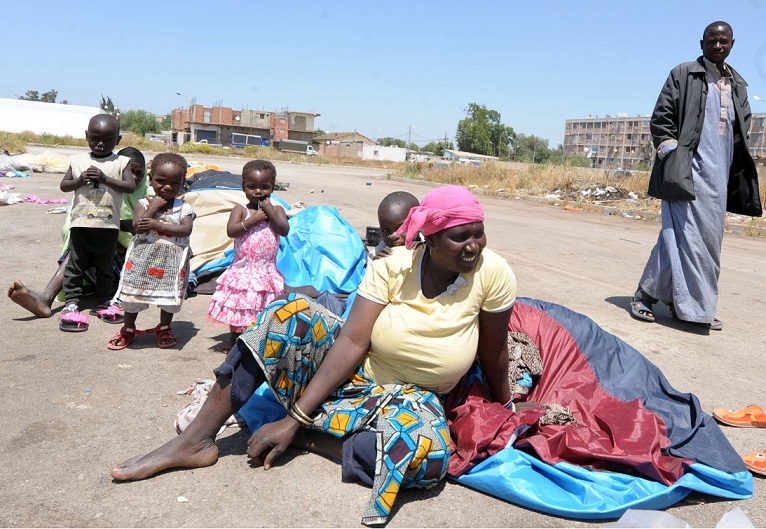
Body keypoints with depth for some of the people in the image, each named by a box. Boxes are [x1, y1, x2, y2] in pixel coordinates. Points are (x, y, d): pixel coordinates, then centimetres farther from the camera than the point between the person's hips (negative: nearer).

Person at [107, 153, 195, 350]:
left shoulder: (184, 208, -2)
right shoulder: (144, 203, -2)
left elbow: (186, 230, -19)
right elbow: (137, 226, -17)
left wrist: (158, 225, -24)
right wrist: (154, 206, -17)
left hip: (171, 261, 0)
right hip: (143, 257, 0)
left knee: (169, 294, 10)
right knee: (134, 291, 9)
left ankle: (164, 328, 33)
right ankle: (128, 329, 30)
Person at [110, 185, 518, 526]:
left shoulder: (492, 273, -18)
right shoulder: (392, 267, -16)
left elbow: (494, 355, -5)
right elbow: (351, 341, -21)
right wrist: (294, 416, -26)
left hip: (412, 398, 0)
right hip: (352, 371, 1)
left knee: (427, 455, -37)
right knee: (288, 314, -25)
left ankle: (305, 435, -15)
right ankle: (194, 442, -17)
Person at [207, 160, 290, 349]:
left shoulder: (276, 209, 4)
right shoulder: (241, 210, -1)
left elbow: (285, 230, -11)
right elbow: (231, 231, -16)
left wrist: (270, 212, -15)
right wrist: (253, 220, -19)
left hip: (267, 271, 1)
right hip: (243, 270, -1)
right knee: (239, 307, 11)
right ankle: (234, 341, 28)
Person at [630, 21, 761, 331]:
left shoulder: (738, 85, 19)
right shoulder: (683, 75, 3)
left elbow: (743, 130, 21)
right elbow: (661, 119, -2)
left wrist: (741, 175, 12)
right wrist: (672, 159, -12)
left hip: (720, 177, 6)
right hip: (688, 172, -6)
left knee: (708, 241, 5)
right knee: (685, 236, -12)